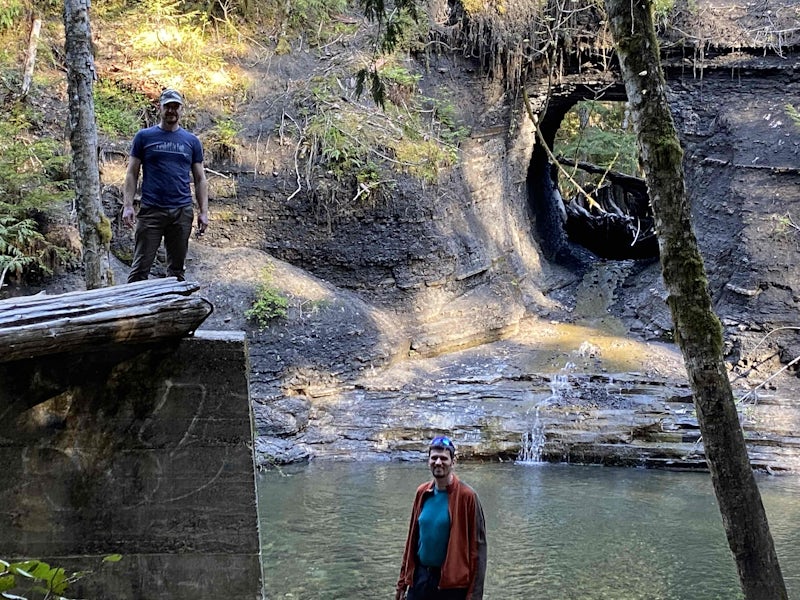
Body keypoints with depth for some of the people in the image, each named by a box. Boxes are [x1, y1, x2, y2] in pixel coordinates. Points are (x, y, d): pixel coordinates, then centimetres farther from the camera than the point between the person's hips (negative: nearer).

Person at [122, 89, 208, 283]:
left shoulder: (192, 141, 11)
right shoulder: (144, 136, 5)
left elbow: (200, 179, 11)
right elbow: (132, 174, 3)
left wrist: (203, 212, 3)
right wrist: (128, 205, -8)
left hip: (182, 212, 3)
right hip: (151, 210, -2)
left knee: (177, 268, 9)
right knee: (141, 267, -5)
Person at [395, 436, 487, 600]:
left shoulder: (466, 496, -10)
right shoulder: (422, 493, 6)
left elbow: (477, 545, -11)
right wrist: (403, 582, 12)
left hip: (452, 583, -5)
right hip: (420, 577, 5)